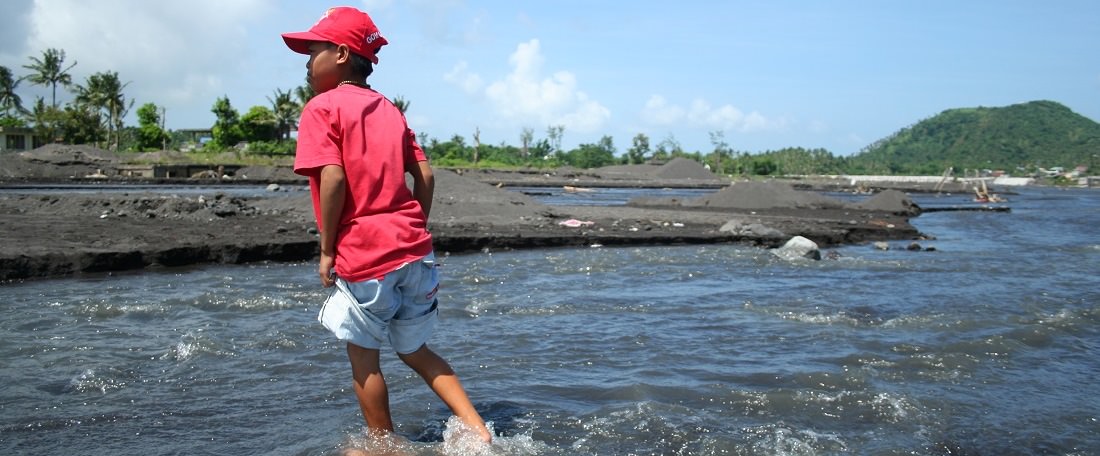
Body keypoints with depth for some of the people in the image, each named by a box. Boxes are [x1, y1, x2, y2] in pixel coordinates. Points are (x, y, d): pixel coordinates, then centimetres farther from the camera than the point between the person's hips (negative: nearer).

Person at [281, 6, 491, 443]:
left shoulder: (321, 108, -4)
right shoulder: (389, 109, 15)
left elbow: (333, 177, -17)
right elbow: (424, 174, 10)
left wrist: (327, 250, -10)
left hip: (363, 256, -6)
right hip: (415, 250, 7)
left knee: (363, 353, 14)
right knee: (414, 349, 20)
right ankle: (477, 429, 10)